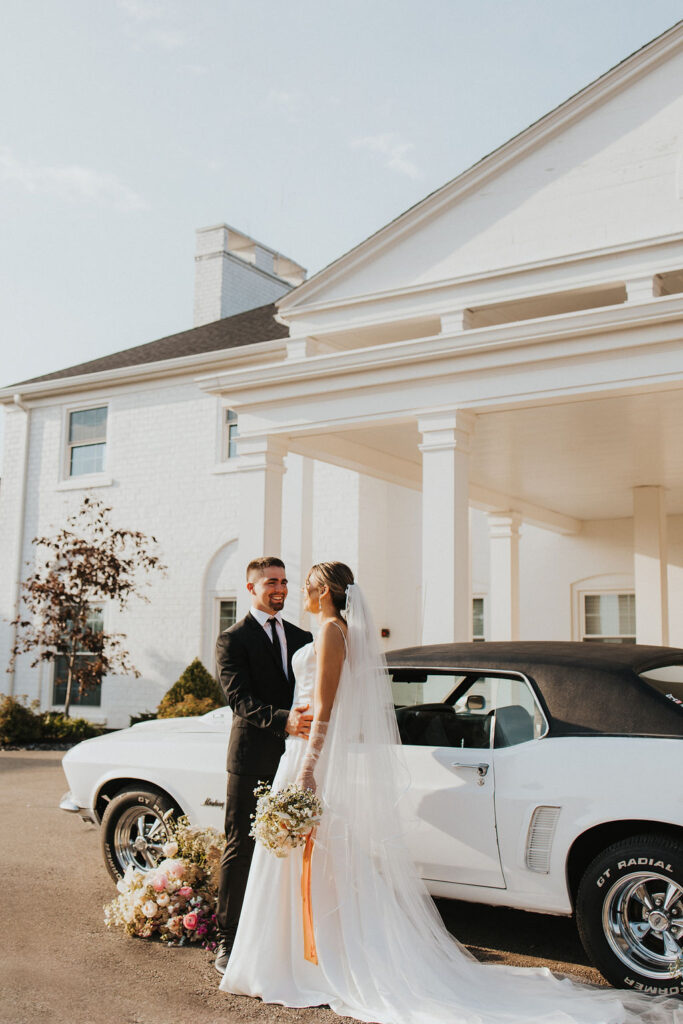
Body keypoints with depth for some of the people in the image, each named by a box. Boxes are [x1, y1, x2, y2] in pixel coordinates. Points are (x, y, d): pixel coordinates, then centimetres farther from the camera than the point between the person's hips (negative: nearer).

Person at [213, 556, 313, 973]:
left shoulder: (303, 637, 14)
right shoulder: (233, 640, -3)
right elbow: (241, 700, -14)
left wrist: (309, 723, -11)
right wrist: (282, 720, -31)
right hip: (252, 757, -5)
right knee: (241, 850, 3)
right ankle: (229, 942, 13)